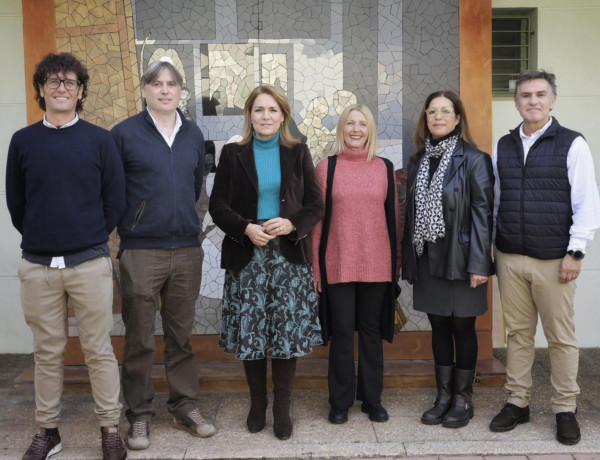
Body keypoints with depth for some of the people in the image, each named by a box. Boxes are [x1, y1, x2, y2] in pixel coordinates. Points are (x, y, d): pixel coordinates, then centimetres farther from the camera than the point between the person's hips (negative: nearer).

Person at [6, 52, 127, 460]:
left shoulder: (100, 140, 0)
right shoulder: (23, 141, 5)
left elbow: (115, 199, 4)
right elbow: (15, 201, 12)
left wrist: (94, 239, 6)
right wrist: (37, 237, 11)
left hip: (90, 263, -2)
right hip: (37, 265, 2)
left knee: (99, 350, 4)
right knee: (47, 352, 11)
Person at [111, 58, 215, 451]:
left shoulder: (194, 135, 10)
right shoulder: (125, 133, -3)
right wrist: (128, 224, 2)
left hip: (187, 249, 4)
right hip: (140, 251, -3)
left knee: (182, 336, 12)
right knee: (140, 340, 4)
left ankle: (186, 407, 23)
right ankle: (140, 415, 17)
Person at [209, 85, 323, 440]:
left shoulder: (298, 153, 7)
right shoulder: (233, 154, 6)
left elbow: (316, 205, 4)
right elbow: (218, 205, 2)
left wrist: (292, 224, -14)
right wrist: (246, 228, -14)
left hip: (290, 255, 0)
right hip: (247, 256, 0)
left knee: (288, 332, 0)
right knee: (251, 332, 3)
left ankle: (282, 408, 13)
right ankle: (257, 404, 20)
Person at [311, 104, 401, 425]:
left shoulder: (384, 168, 6)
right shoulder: (326, 167, 2)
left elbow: (393, 216, 8)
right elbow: (317, 218, 1)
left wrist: (396, 262, 7)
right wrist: (316, 265, -2)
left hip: (376, 265, 2)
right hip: (338, 264, -1)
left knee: (372, 331, 11)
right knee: (341, 333, 5)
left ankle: (372, 399, 24)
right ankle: (340, 402, 19)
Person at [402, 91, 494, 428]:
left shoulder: (474, 159, -6)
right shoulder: (418, 162, 10)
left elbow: (483, 212, -10)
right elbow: (412, 214, 11)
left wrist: (478, 264, -16)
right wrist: (410, 262, 8)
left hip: (460, 258, -5)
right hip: (428, 259, 5)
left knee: (462, 327, 5)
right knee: (439, 327, 11)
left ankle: (463, 400, 18)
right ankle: (444, 397, 22)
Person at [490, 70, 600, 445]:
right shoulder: (504, 147, 10)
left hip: (554, 260, -3)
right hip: (509, 259, 4)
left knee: (561, 336, 4)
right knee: (518, 333, 11)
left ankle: (566, 410, 17)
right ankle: (518, 403, 22)